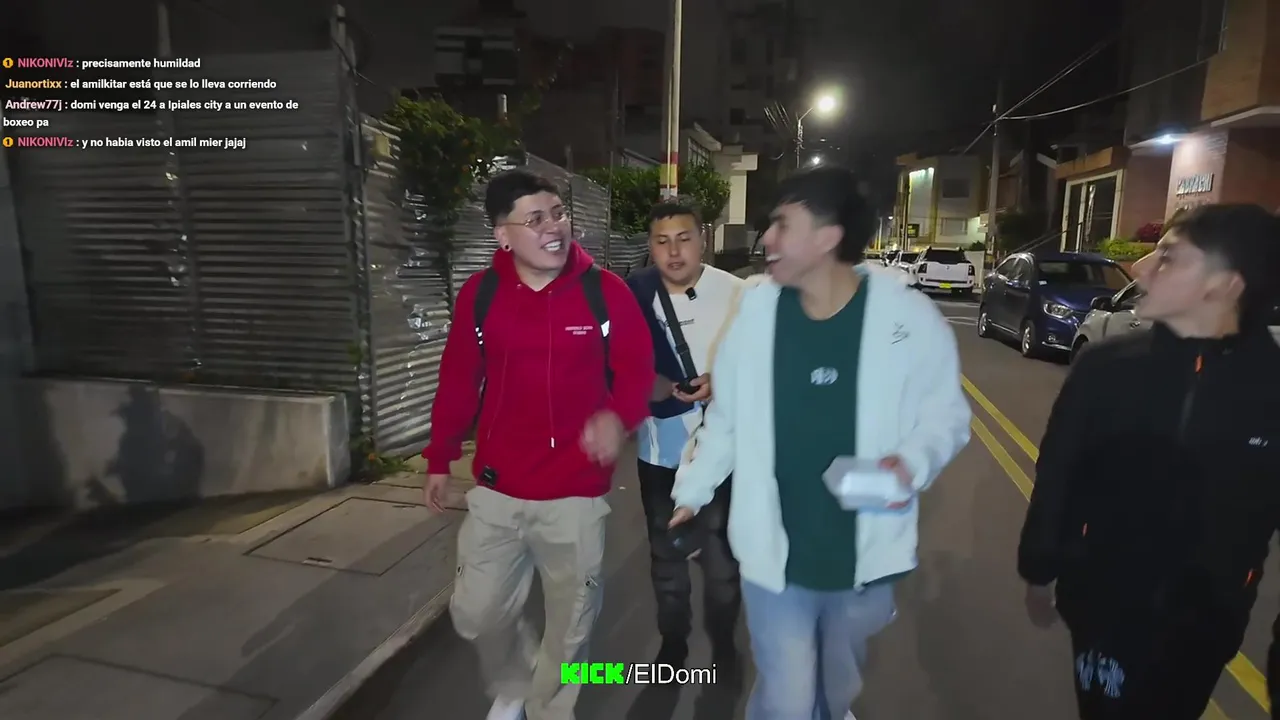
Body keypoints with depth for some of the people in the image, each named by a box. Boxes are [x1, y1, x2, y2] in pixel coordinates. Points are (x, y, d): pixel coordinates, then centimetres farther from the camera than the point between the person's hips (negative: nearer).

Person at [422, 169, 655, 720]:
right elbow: (458, 382, 4)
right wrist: (440, 459, 9)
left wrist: (618, 415, -26)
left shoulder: (605, 292, -10)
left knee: (570, 621, 16)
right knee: (476, 612, 15)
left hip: (576, 494, -1)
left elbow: (637, 370, -4)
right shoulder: (479, 295, -4)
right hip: (497, 490, 2)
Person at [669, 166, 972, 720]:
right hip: (772, 552, 0)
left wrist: (914, 461, -22)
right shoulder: (756, 310, -7)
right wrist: (693, 488, 8)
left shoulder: (908, 317, -13)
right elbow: (726, 416, 3)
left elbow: (946, 411, -2)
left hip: (864, 555, 1)